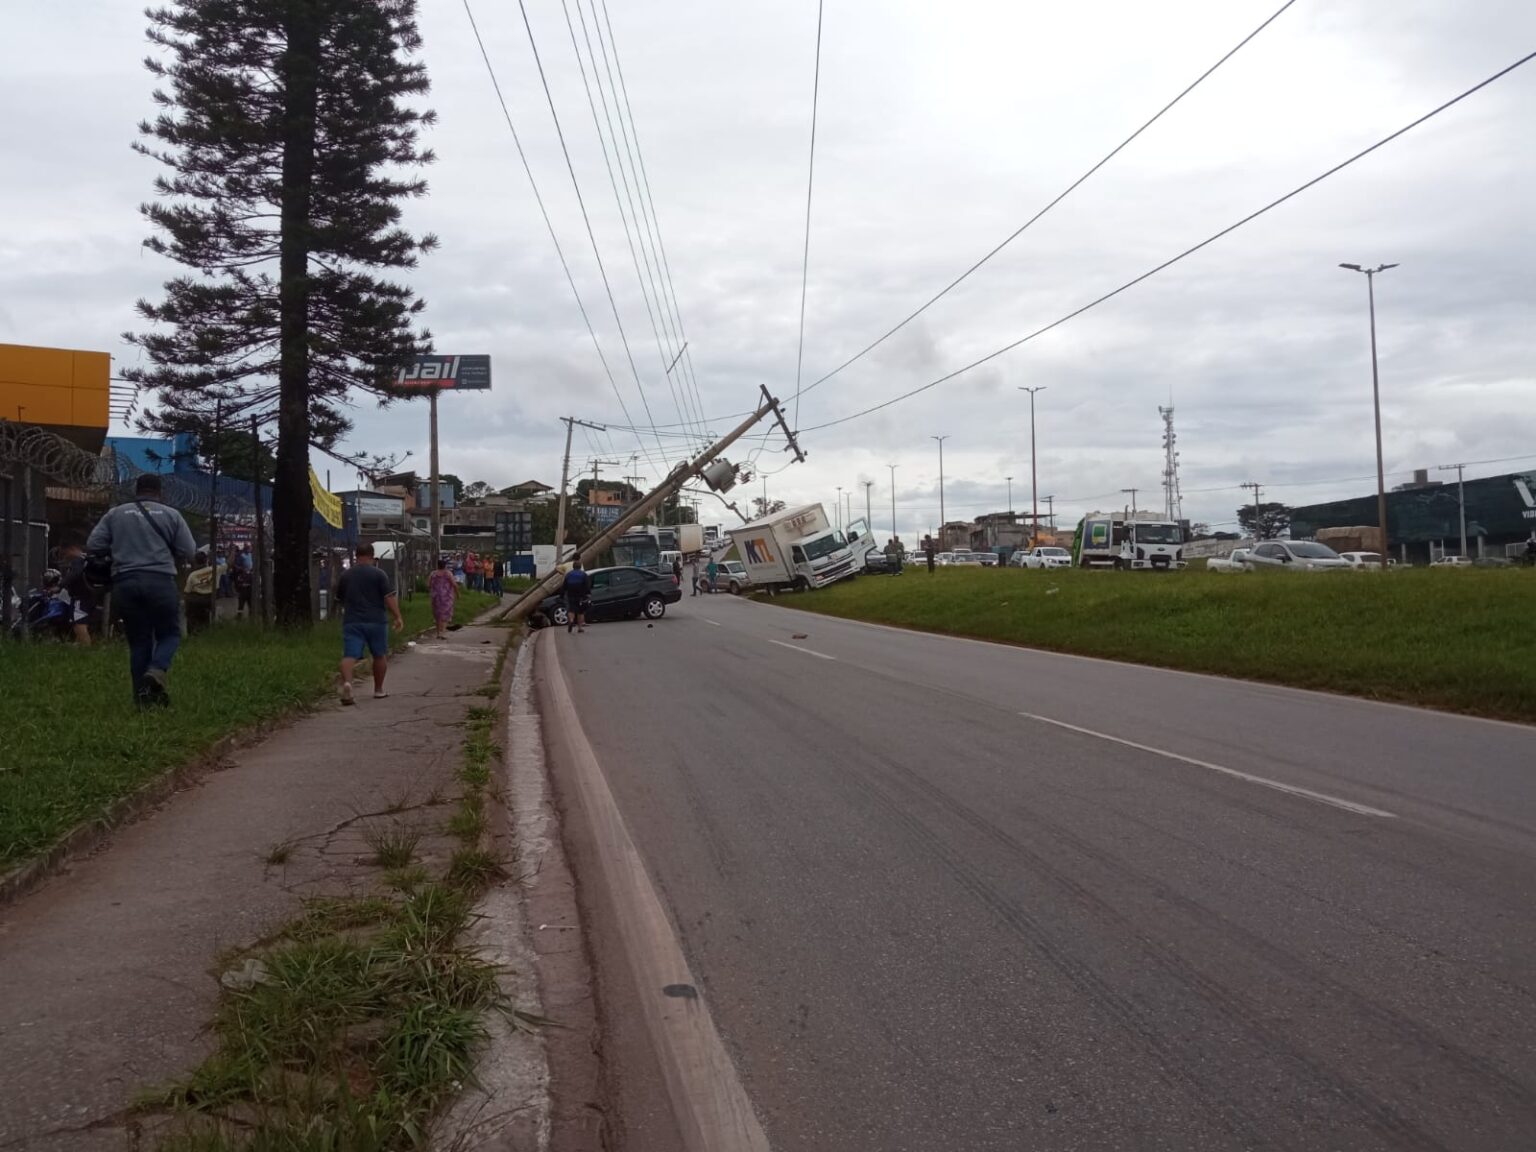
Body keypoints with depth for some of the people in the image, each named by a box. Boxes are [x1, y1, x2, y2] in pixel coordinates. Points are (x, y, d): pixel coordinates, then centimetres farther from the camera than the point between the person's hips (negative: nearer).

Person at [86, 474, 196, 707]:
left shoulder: (115, 514, 10)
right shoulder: (171, 515, 5)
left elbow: (92, 545, 7)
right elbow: (189, 552, 3)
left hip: (124, 582, 3)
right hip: (160, 581, -2)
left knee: (138, 640, 9)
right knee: (170, 634, 8)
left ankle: (143, 696, 7)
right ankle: (156, 671, -21)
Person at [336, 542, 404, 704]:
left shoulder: (345, 575, 9)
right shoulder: (379, 574, -4)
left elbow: (339, 599, 20)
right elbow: (389, 598, -11)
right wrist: (398, 617, -7)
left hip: (351, 622, 2)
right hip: (375, 621, -2)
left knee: (349, 655, -5)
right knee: (380, 655, 14)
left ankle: (346, 682, -32)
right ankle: (378, 690, 22)